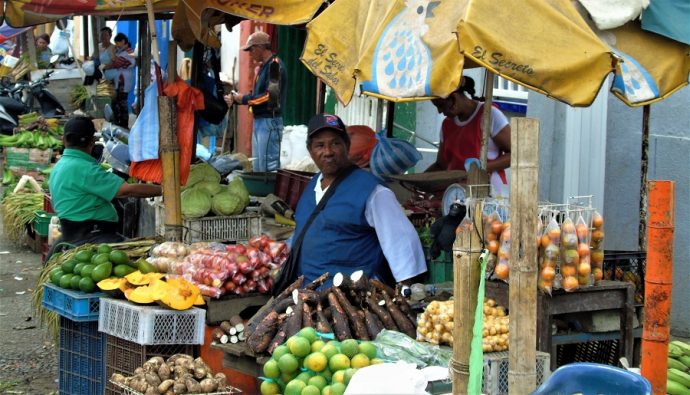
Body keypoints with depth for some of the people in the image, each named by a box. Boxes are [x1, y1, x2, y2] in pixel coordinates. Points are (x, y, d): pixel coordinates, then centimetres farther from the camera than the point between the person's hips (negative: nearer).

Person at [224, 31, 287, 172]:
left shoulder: (275, 65, -12)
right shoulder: (263, 66, 18)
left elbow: (271, 96, -21)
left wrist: (244, 99, -12)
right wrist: (235, 99, 9)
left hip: (270, 122, -10)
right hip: (259, 121, 10)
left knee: (269, 166, -11)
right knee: (258, 166, 14)